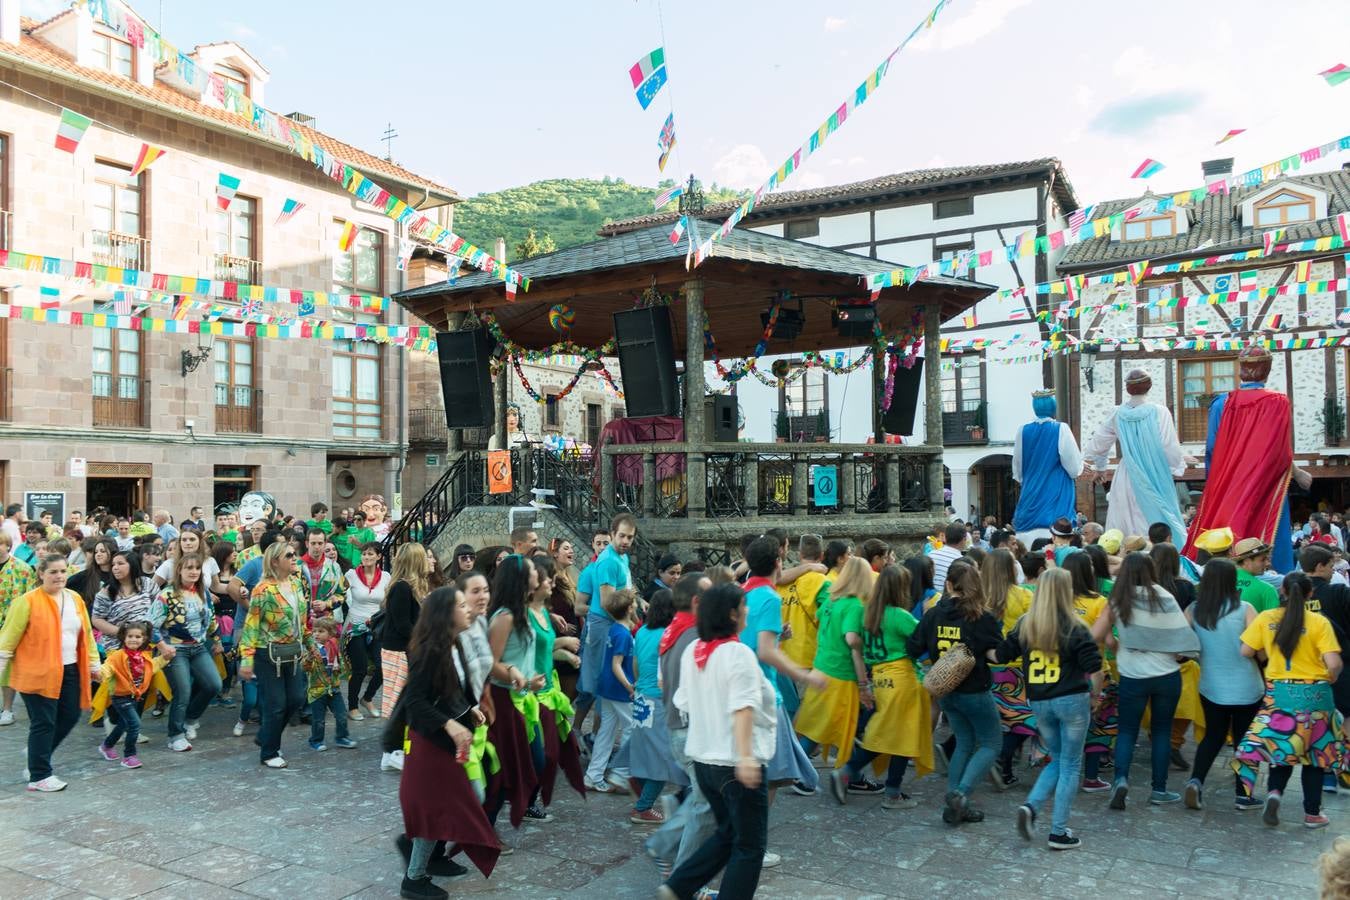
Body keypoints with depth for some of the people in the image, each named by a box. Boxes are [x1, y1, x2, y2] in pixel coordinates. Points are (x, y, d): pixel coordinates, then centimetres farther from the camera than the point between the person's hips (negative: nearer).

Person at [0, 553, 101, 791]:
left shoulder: (75, 599, 8)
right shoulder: (27, 601, -10)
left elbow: (86, 633, 13)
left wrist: (93, 663, 14)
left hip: (69, 670, 6)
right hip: (38, 672, -6)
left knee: (70, 717, 9)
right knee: (43, 723, -1)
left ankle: (38, 760, 31)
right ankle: (39, 776, 12)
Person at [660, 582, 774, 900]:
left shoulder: (691, 651, 6)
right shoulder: (738, 653, -17)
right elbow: (742, 708, -28)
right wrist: (745, 755, -35)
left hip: (702, 758, 8)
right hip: (734, 762, -8)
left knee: (727, 833, 23)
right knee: (750, 844, 8)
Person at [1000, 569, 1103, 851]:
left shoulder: (1025, 625, 2)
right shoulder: (1075, 629, -10)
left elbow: (1000, 655, 6)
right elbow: (1095, 671, -12)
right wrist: (1092, 695, 5)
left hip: (1039, 703, 4)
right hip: (1072, 701, -4)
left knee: (1057, 760, 21)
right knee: (1070, 765, 9)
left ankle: (1030, 806, 1)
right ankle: (1059, 832, 11)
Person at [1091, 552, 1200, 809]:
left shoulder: (1118, 601, -5)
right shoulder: (1165, 599, -5)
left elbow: (1095, 636, -6)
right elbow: (1184, 636, -7)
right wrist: (1175, 656, 11)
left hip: (1133, 676, -1)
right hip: (1167, 675, 1)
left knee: (1127, 730, 9)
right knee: (1162, 730, 15)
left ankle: (1121, 778, -11)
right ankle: (1159, 790, 20)